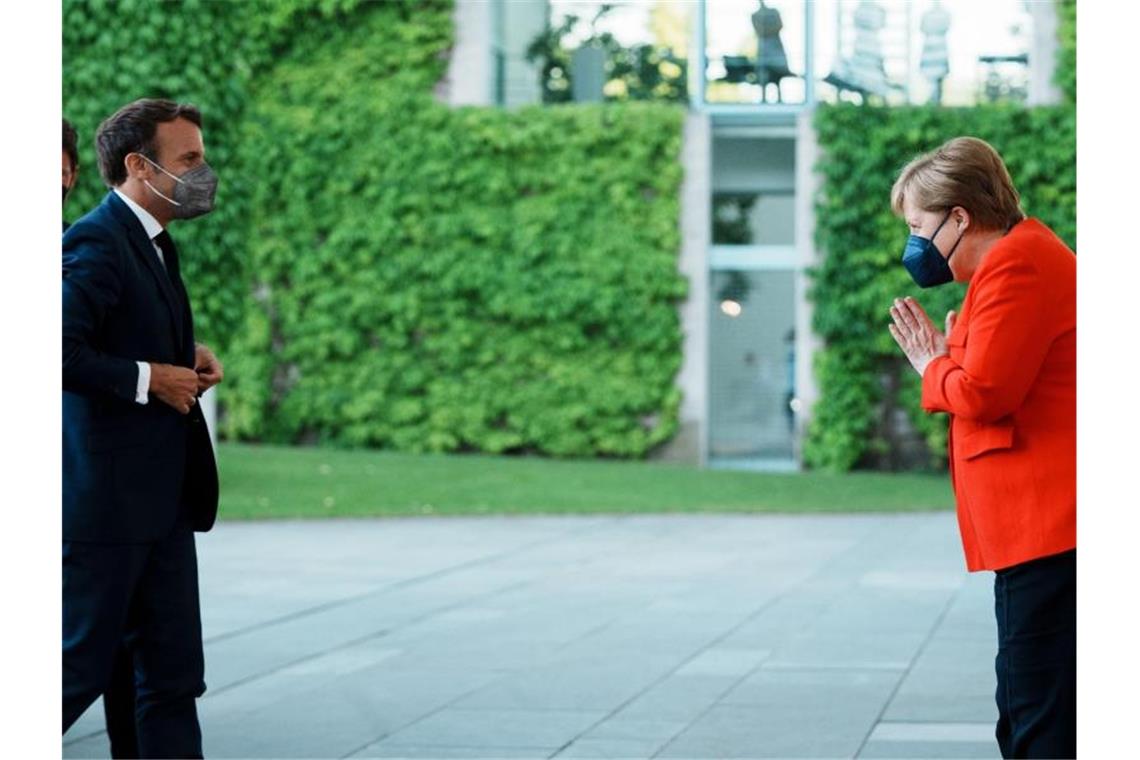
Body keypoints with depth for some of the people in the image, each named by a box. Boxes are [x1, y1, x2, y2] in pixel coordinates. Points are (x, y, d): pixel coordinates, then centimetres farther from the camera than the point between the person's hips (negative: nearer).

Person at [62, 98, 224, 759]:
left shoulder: (155, 244, 14)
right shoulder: (97, 243, -15)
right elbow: (64, 353, -26)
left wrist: (189, 358, 8)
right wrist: (150, 378, -18)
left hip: (164, 501, 10)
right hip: (108, 499, -10)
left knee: (174, 678, 10)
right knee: (80, 669, -1)